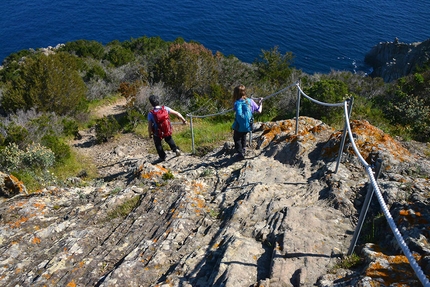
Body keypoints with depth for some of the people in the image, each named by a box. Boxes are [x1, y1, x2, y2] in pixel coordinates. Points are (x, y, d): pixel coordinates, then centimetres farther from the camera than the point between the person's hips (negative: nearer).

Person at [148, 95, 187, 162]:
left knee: (158, 144, 27)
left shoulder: (150, 114, -22)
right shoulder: (165, 108, -17)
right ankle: (175, 149, 23)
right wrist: (183, 120, 4)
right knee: (169, 139, 35)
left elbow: (149, 126, -15)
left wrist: (150, 134, 4)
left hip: (158, 133, -2)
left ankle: (162, 157, 40)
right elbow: (177, 113, -11)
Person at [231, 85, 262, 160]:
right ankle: (243, 150, 40)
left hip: (239, 126, -4)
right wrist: (260, 103, 19)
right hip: (248, 125, 4)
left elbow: (239, 114, -22)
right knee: (243, 137, 30)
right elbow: (259, 110, 3)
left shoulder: (237, 103, -14)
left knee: (237, 139, 18)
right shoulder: (250, 101, -4)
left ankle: (240, 153, 10)